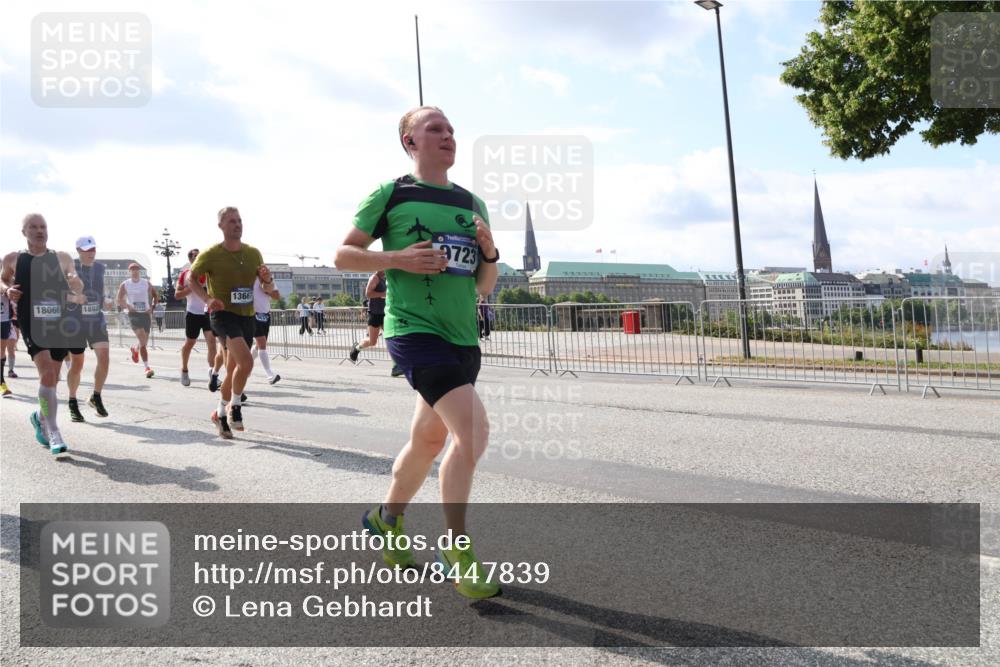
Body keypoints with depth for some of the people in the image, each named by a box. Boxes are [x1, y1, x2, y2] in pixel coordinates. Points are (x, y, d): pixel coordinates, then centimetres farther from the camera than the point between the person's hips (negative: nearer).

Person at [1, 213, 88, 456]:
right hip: (32, 323, -3)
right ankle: (53, 434, -13)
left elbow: (78, 291, 13)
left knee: (52, 378, 12)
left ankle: (40, 417, 40)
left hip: (60, 322, 3)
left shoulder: (63, 259, 9)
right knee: (47, 374, -19)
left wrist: (76, 284, -11)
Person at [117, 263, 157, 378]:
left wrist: (152, 307, 1)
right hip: (133, 314, -3)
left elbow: (155, 296, 16)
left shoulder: (146, 283, 8)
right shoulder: (124, 285, 2)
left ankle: (135, 350, 47)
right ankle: (147, 367, -18)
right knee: (142, 340, -20)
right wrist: (128, 306, -15)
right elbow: (120, 300, 3)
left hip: (146, 314, 3)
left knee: (144, 342, 9)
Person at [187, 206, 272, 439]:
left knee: (233, 370, 12)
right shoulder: (211, 254, -8)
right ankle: (235, 407, -3)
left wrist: (267, 279, -13)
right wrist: (207, 298, -14)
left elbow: (269, 289, 11)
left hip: (247, 316, 5)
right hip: (223, 314, -5)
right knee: (246, 361, -25)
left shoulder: (253, 253, 6)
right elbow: (192, 278, 4)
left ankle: (221, 413, 32)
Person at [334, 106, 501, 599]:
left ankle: (387, 519, 39)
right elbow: (343, 256, 1)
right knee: (473, 433, -18)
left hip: (463, 336, 7)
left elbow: (484, 287, 17)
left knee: (429, 439, 16)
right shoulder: (390, 195, -1)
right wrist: (397, 258, -14)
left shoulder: (472, 203, 14)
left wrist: (489, 254, -4)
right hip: (414, 330, -7)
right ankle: (457, 551, -2)